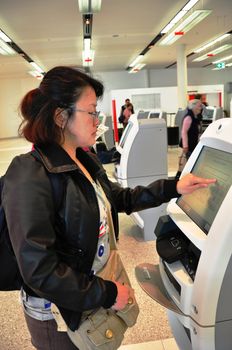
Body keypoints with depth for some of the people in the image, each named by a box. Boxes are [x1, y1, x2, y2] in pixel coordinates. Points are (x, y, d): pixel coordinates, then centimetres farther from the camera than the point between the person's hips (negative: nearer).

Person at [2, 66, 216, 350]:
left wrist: (172, 188, 3)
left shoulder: (85, 161, -1)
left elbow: (121, 199, 11)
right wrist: (107, 294, -20)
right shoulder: (30, 177, -27)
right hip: (61, 313, -7)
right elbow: (40, 270, -28)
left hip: (98, 285, 8)